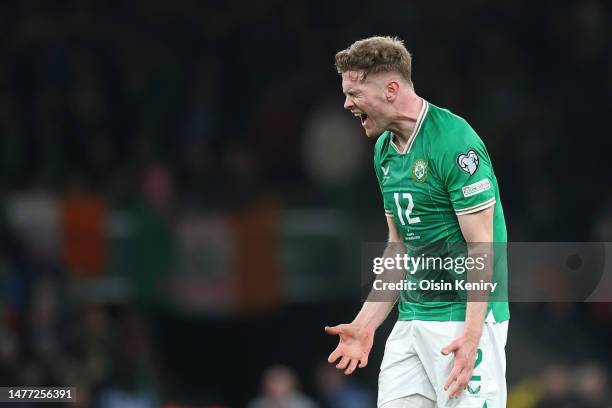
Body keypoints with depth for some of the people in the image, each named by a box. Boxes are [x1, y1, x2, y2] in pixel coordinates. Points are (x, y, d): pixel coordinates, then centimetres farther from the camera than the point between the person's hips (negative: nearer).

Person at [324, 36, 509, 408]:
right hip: (411, 318, 8)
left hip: (463, 318, -8)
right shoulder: (385, 150, 11)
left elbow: (481, 248, -17)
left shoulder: (455, 143, -16)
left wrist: (471, 337, -24)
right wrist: (366, 324, 15)